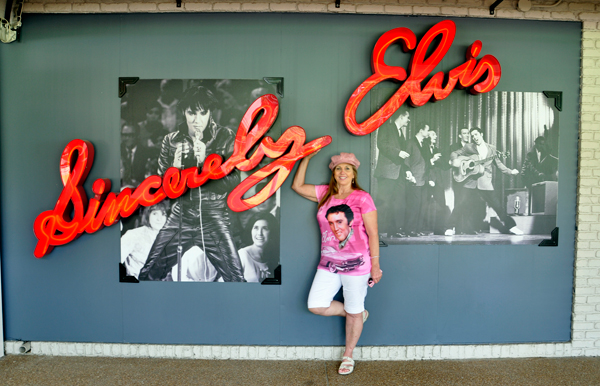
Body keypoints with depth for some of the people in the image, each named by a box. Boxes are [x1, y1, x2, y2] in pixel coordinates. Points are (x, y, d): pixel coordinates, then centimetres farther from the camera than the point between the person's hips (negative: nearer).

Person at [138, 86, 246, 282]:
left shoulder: (225, 137, -3)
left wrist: (206, 161, -21)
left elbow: (234, 182, -8)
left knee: (235, 277, -9)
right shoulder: (171, 140, 3)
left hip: (214, 217, -2)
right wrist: (175, 169, -14)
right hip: (181, 216, 2)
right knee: (149, 274, 2)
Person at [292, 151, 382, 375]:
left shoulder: (362, 198, -9)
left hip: (356, 264, -5)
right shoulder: (325, 193, 6)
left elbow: (372, 234, -8)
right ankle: (359, 314, 23)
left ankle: (348, 356, 32)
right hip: (328, 264, 5)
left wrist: (375, 265, -9)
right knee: (315, 306, -1)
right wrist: (307, 158, 5)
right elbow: (297, 186, 10)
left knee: (353, 314, 8)